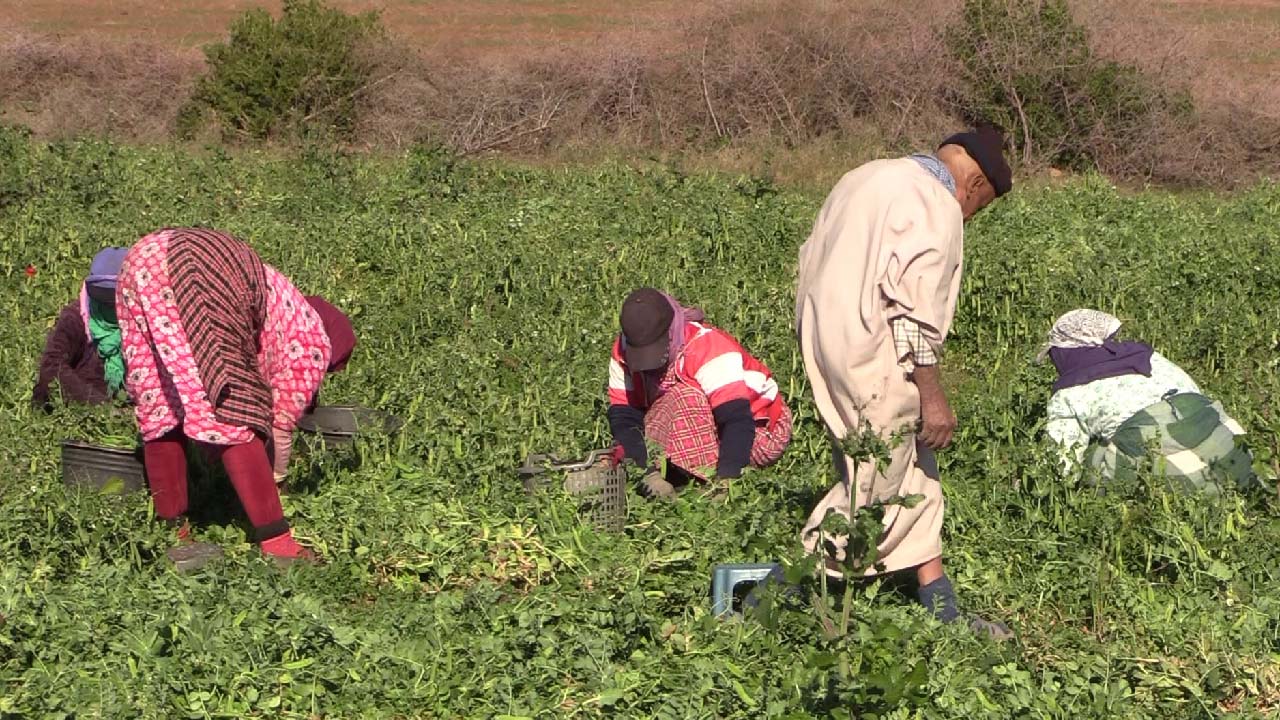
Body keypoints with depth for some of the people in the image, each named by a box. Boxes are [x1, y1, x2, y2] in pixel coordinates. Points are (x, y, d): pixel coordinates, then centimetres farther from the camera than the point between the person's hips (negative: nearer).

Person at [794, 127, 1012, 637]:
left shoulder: (868, 178, 18)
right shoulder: (937, 207, -11)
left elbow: (812, 256, 20)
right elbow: (914, 309, -19)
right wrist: (933, 397, -13)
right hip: (872, 361, -10)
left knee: (914, 479, 15)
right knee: (872, 486, 1)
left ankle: (940, 607, 19)